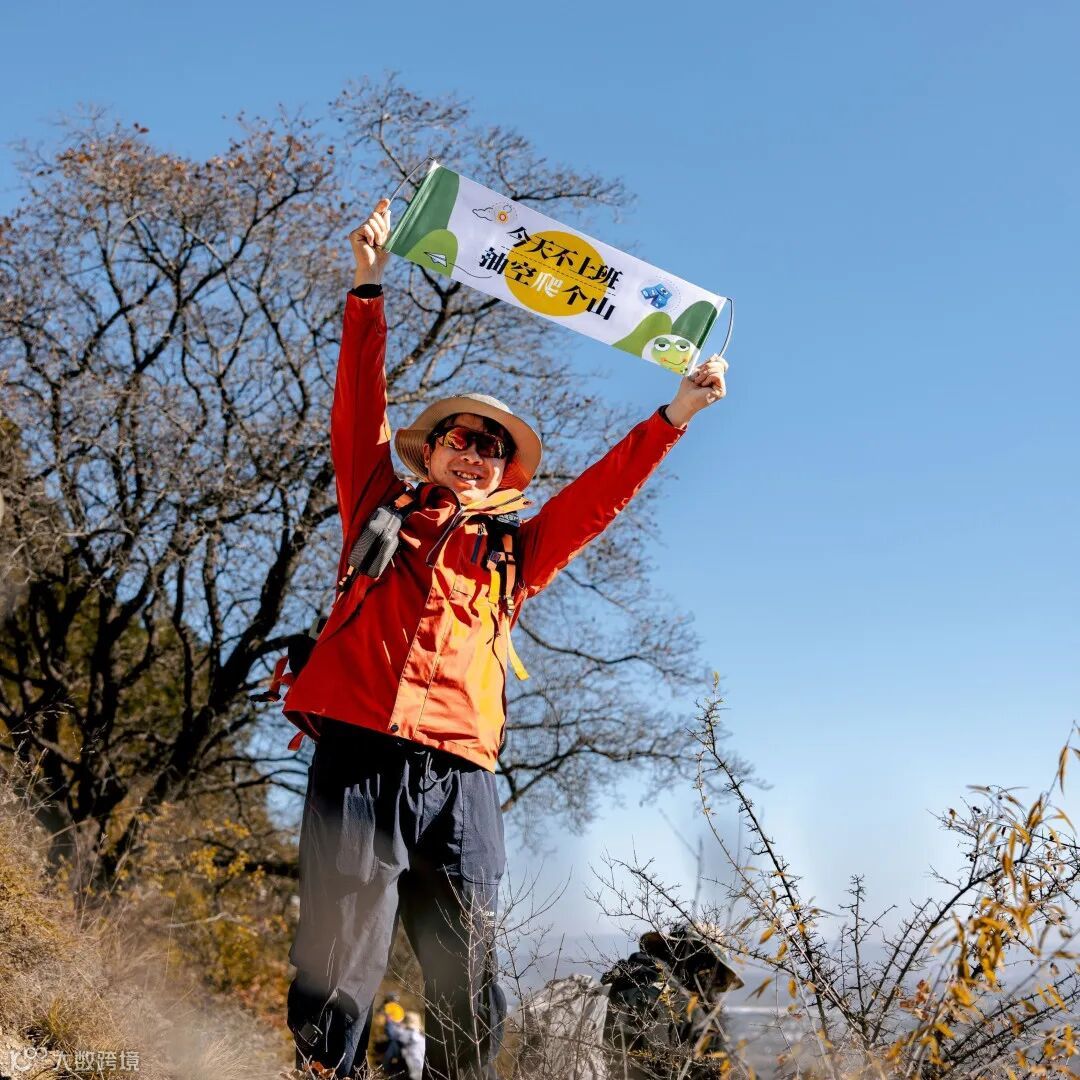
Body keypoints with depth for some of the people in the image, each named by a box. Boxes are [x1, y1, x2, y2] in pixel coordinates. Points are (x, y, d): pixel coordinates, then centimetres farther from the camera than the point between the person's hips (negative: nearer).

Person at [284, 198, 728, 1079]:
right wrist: (370, 287, 11)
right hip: (359, 758, -2)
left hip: (460, 783, 2)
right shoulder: (380, 511, 20)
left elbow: (600, 495, 19)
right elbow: (359, 413, 15)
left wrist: (676, 415, 13)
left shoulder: (514, 553, 23)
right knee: (337, 986, -7)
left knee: (470, 1000, -1)